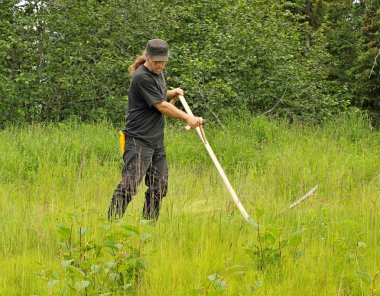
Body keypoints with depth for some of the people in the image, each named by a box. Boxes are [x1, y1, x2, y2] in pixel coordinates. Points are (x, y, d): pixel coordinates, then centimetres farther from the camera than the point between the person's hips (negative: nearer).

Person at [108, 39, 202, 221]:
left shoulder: (158, 73, 13)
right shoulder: (142, 77, -16)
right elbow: (161, 106, -15)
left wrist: (172, 93, 15)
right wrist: (187, 118, -9)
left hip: (156, 141, 9)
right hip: (139, 140, -9)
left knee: (159, 187, 10)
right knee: (129, 185, -16)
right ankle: (112, 222, -15)